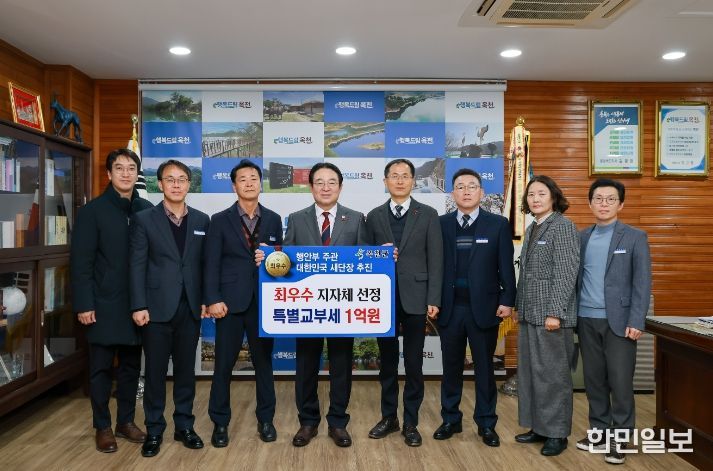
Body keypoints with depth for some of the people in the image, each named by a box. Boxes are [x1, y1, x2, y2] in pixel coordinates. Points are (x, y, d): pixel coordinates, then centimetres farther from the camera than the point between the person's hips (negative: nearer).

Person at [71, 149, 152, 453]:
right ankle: (103, 427, 23)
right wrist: (83, 304, -13)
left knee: (131, 365, 12)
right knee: (101, 367, 8)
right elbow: (81, 261, -7)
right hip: (104, 304, -3)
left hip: (137, 303, 3)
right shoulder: (92, 211, -3)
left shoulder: (146, 210, 4)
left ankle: (126, 421, 27)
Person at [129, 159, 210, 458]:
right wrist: (139, 306, -10)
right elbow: (137, 266, -5)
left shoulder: (202, 220, 8)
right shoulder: (144, 219, 0)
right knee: (155, 371, 7)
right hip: (157, 307, -2)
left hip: (190, 307, 2)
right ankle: (154, 430, 22)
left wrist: (205, 299, 2)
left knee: (186, 369, 11)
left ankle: (184, 426, 25)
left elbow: (205, 263, 7)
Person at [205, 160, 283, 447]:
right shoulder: (220, 220, 1)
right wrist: (213, 300, -11)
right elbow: (212, 264, -4)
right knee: (223, 364, 5)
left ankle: (265, 420, 26)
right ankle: (220, 423, 22)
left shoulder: (273, 220, 8)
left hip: (263, 302, 2)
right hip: (230, 301, -2)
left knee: (264, 362, 11)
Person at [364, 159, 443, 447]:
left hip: (415, 298, -2)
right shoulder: (374, 216, 7)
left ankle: (411, 423, 20)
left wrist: (433, 299, -8)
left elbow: (435, 260, -2)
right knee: (387, 362, 13)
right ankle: (389, 417, 28)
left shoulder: (428, 215, 2)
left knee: (414, 364, 6)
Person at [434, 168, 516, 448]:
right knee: (451, 367, 12)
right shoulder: (441, 224, 4)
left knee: (484, 368, 10)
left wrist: (507, 301, -6)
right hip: (450, 308, 1)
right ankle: (451, 420, 26)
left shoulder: (498, 224, 1)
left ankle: (486, 423, 24)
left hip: (484, 307, -1)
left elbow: (506, 266, 0)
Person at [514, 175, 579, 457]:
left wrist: (555, 312, -19)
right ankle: (538, 426, 26)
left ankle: (557, 433, 15)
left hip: (551, 313, -8)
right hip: (530, 313, 8)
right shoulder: (532, 229, 14)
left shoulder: (563, 226, -9)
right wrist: (519, 306, 15)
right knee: (529, 371, 12)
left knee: (552, 373, 1)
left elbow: (566, 273, -15)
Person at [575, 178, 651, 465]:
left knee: (620, 380, 0)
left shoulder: (635, 237, -1)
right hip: (587, 320, 4)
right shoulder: (582, 238, 9)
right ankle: (599, 431, 23)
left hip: (618, 320, -3)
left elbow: (642, 283, -5)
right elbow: (575, 279, 9)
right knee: (593, 379, 10)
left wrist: (636, 321, -13)